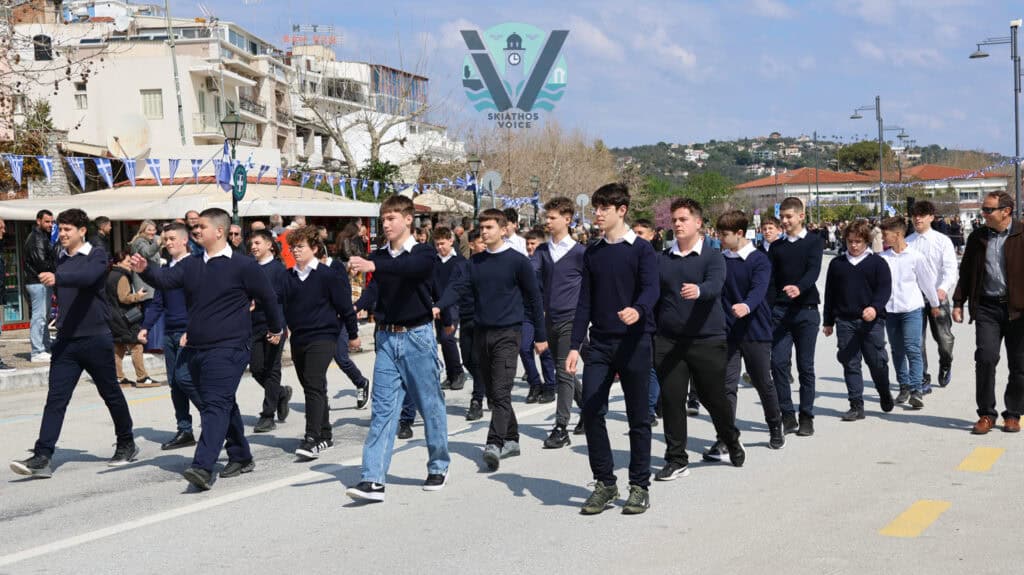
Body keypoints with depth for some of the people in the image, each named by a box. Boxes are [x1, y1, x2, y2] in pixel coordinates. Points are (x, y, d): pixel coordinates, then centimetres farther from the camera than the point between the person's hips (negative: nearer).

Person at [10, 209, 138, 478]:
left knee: (111, 394, 9)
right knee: (55, 398, -6)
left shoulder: (96, 256, -7)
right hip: (66, 341, 5)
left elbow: (87, 276, -29)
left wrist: (57, 277, -45)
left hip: (95, 339, -4)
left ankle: (127, 445, 29)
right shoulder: (60, 259, 12)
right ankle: (42, 458, -13)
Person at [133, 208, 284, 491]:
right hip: (196, 348, 7)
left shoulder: (243, 266, -6)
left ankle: (203, 467, -27)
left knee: (217, 404, -16)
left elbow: (268, 296, 4)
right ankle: (241, 457, 30)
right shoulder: (191, 265, 11)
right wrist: (145, 271, -24)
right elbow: (166, 279, -4)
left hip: (228, 348, -7)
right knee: (224, 405, 16)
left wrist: (276, 328, 15)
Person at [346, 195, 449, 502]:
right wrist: (358, 306, -29)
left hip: (417, 336, -3)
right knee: (382, 409, -3)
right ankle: (373, 480, -8)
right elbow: (374, 287, -7)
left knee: (430, 404, 7)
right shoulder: (379, 256, 8)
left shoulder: (424, 253, -5)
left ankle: (439, 467, 25)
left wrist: (373, 266, -42)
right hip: (387, 337, 4)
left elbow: (409, 267, -28)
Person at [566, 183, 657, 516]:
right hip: (600, 342, 4)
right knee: (591, 412, -3)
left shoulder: (641, 249, -3)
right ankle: (605, 483, 9)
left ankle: (640, 486, 12)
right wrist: (575, 345, 5)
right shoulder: (592, 254, 12)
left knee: (638, 416, 3)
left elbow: (651, 289, -17)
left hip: (634, 341, -4)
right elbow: (585, 301, 12)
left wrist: (638, 309, -39)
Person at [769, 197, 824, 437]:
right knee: (778, 362, -6)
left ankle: (806, 417, 9)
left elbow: (814, 270, -13)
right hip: (780, 309, 3)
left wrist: (799, 287, -33)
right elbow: (770, 279, 10)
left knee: (806, 365, 2)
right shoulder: (776, 246, 14)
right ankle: (787, 415, 1)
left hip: (806, 309, -3)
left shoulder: (814, 242, 3)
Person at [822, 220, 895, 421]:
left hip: (872, 321, -2)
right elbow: (830, 293, 16)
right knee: (850, 363, 1)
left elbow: (885, 289, -4)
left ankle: (884, 394, 28)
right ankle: (856, 406, 6)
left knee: (877, 361, 0)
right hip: (845, 321, 3)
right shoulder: (837, 264, 11)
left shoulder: (877, 262, 3)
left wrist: (875, 307, -23)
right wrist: (828, 321, 15)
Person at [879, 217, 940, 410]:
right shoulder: (882, 258, 1)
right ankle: (904, 386, 22)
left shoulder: (916, 257, -5)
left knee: (913, 349, -10)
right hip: (890, 309, 4)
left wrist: (935, 304, 13)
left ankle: (917, 390, -10)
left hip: (912, 309, -4)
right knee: (897, 350, 11)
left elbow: (927, 281, 5)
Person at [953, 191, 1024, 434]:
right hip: (987, 307, 2)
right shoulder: (978, 237, 10)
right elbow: (966, 272, 16)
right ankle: (986, 414, 1)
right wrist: (958, 303, 10)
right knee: (986, 357, -9)